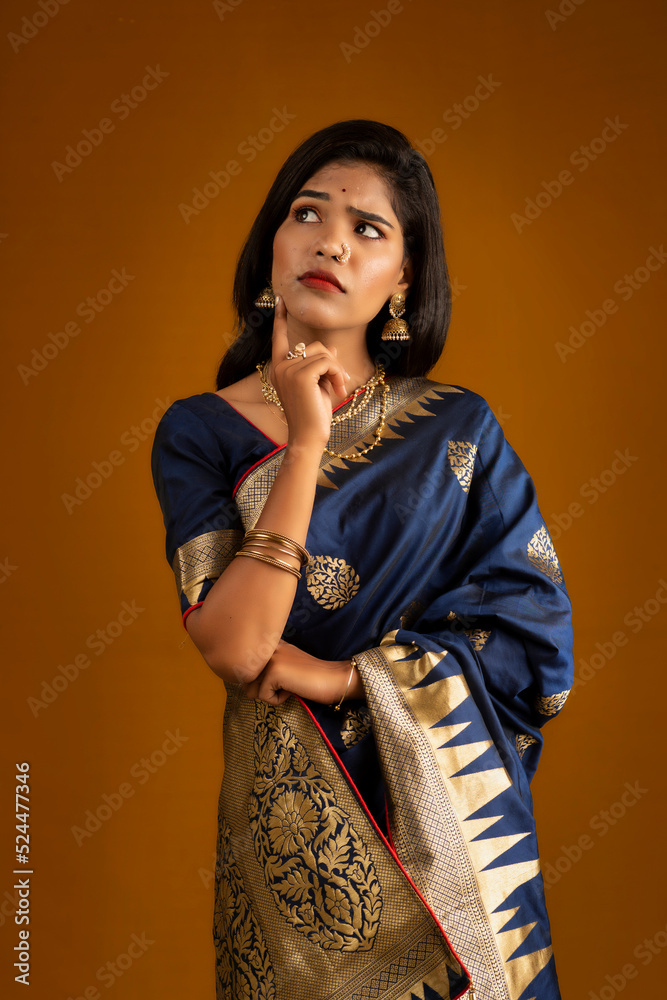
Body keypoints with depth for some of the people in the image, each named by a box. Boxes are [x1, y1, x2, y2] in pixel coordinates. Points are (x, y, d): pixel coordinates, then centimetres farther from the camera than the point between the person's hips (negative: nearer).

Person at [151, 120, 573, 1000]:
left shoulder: (457, 426, -2)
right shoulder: (201, 430, -4)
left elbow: (533, 629, -7)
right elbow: (234, 646, -15)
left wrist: (340, 677, -13)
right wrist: (306, 444, -18)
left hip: (450, 804, 1)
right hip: (293, 820, -1)